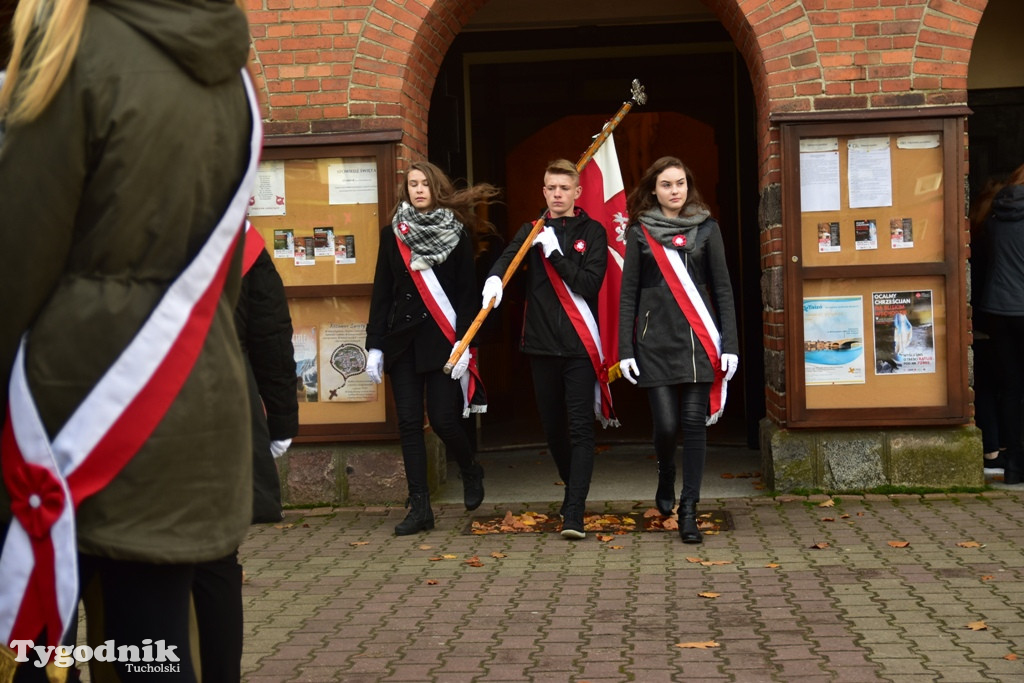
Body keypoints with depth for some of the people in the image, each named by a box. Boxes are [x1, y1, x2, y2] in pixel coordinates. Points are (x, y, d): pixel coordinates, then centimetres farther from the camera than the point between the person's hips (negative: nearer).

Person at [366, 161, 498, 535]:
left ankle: (471, 472, 25)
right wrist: (375, 346, 2)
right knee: (409, 423, 1)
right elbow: (381, 292, 8)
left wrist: (465, 344, -12)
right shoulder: (392, 234, 8)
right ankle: (419, 507, 7)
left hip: (442, 339, -3)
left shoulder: (457, 233, 1)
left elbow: (467, 293, -2)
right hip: (402, 338, 3)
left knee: (443, 419, -7)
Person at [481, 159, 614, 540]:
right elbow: (507, 258, -5)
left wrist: (555, 253, -16)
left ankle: (574, 514, -12)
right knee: (552, 427, 13)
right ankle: (573, 489, 34)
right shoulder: (533, 231, 12)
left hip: (580, 344, -4)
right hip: (541, 343, 4)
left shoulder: (592, 232, 2)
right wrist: (494, 278, -26)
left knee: (580, 429, -9)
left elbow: (590, 284, -9)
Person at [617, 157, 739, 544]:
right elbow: (629, 293, 6)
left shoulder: (706, 228, 7)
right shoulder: (640, 232, 6)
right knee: (666, 425, -6)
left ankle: (688, 512, 7)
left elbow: (722, 289, 6)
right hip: (656, 343, -1)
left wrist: (730, 344, -1)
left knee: (695, 423, -1)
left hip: (699, 341, 1)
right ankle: (666, 474, 28)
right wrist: (625, 349, 0)